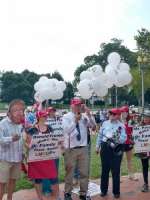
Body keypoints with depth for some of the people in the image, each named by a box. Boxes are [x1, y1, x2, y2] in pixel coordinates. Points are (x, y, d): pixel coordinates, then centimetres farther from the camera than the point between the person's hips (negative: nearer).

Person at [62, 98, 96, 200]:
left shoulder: (84, 117, 4)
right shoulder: (66, 117, -5)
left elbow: (93, 125, -6)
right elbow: (67, 130, -17)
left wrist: (89, 115, -15)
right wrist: (75, 120, -21)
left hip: (83, 148, 3)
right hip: (71, 148, -3)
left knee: (84, 172, 11)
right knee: (70, 172, 11)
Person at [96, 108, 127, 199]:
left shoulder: (121, 126, -4)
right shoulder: (105, 123, 7)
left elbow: (123, 139, -12)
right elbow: (100, 135, 13)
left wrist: (118, 137, -30)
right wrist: (98, 146, 13)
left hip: (116, 149, -3)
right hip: (105, 148, 3)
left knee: (116, 171, 4)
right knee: (105, 169, 11)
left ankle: (116, 191, 19)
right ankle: (104, 190, 25)